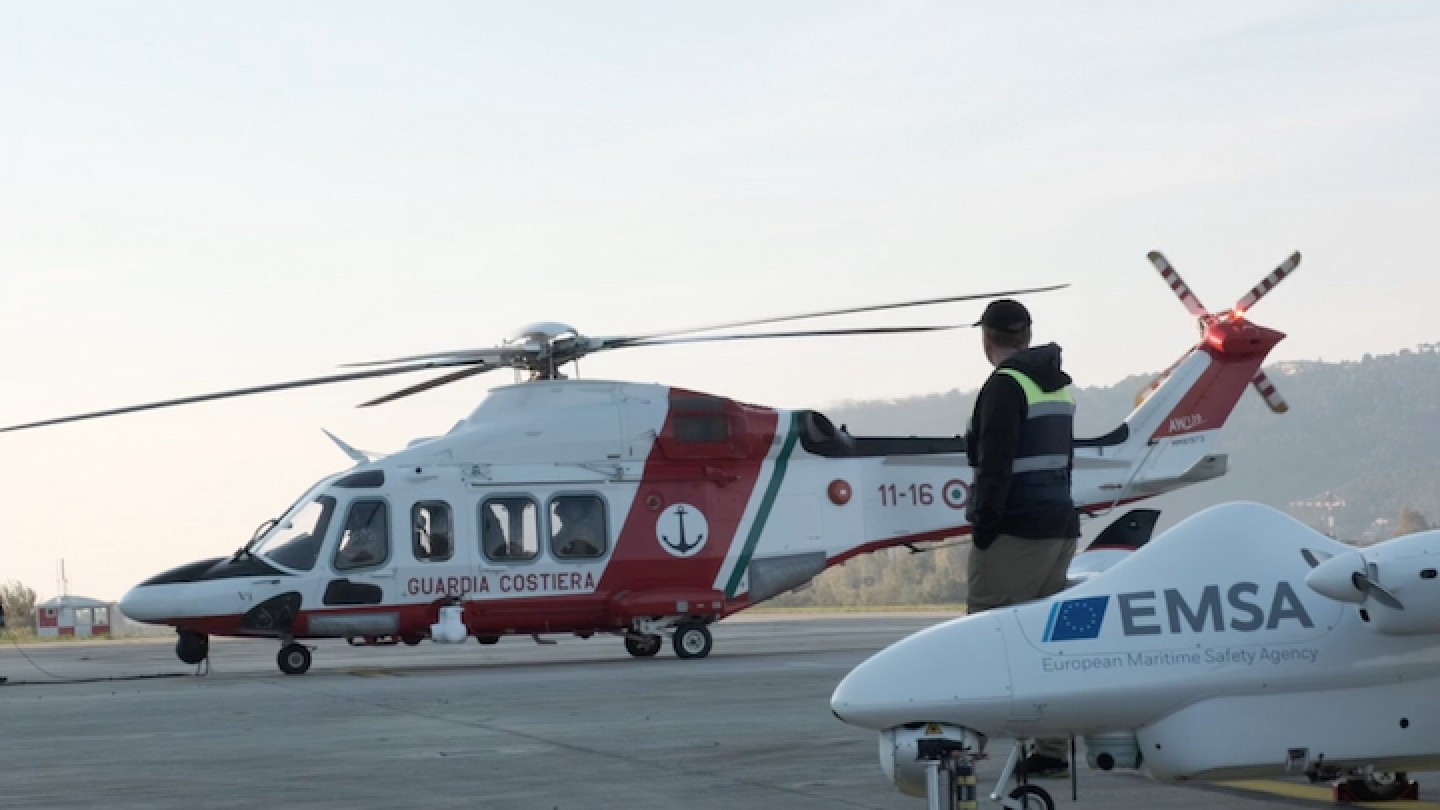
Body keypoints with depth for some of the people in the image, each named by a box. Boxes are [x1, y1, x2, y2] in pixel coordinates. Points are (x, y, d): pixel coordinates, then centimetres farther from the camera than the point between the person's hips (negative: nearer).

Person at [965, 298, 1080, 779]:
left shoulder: (1006, 385, -12)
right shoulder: (1059, 386, 16)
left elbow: (995, 466, -18)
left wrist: (983, 529, -16)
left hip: (1017, 531, -9)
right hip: (1061, 525, 9)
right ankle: (1051, 752, 8)